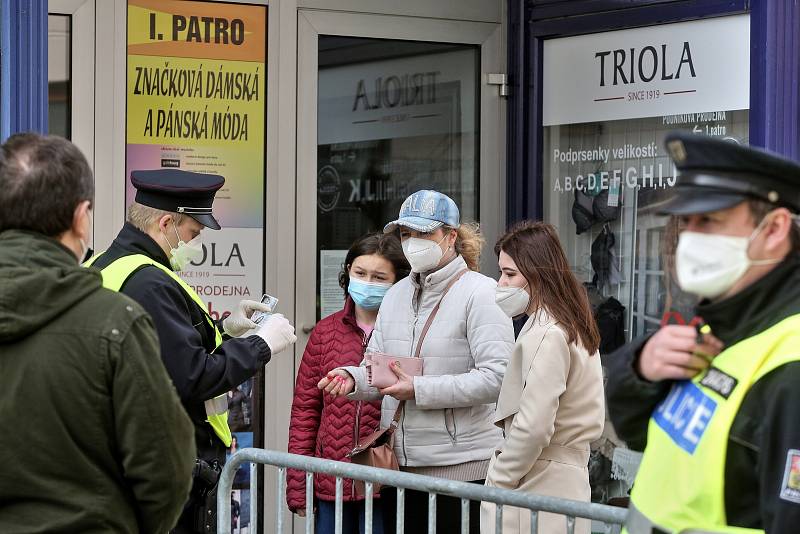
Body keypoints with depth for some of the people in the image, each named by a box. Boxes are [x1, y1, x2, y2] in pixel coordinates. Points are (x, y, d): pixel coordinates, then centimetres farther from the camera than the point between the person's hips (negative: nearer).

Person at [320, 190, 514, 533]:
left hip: (460, 467, -6)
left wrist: (420, 390, -19)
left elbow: (495, 377, -18)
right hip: (399, 466, 7)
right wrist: (352, 378, -8)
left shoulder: (480, 293, -7)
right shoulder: (396, 295, 16)